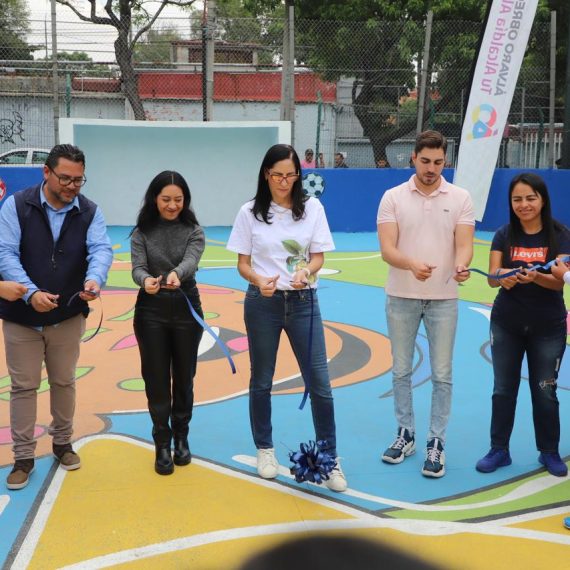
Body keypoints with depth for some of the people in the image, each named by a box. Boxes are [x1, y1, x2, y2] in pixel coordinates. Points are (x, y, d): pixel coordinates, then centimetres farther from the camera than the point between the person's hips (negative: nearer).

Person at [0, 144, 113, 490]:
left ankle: (63, 442, 35)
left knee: (64, 382, 16)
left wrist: (95, 279, -38)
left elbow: (101, 249, -16)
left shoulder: (90, 212, -3)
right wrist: (30, 293, -29)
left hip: (69, 315, 2)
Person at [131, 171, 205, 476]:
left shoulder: (193, 231, -1)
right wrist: (146, 280, -35)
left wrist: (177, 274, -43)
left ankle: (181, 437, 28)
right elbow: (137, 268, -11)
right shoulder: (142, 232, 0)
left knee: (184, 378, 10)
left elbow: (190, 261, -19)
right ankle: (162, 444, 16)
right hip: (151, 311, 0)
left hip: (186, 309, 0)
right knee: (156, 379, 2)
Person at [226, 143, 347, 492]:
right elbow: (243, 263, 0)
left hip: (303, 301, 0)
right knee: (261, 382, 11)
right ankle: (265, 449, 30)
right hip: (263, 303, 0)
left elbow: (318, 256, 0)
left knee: (319, 382, -2)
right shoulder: (250, 212, -1)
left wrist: (305, 271, -22)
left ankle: (329, 458, 11)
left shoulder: (312, 208, 0)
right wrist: (259, 280, -21)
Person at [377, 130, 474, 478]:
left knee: (441, 375, 4)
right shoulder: (393, 198, -3)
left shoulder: (460, 198, -1)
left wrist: (461, 266, -33)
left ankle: (436, 443, 15)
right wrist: (412, 264, -33)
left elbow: (464, 244, -9)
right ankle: (406, 435, 27)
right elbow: (387, 250, -12)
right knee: (401, 371, 11)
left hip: (443, 299, 0)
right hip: (401, 297, 1)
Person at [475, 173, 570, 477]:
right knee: (503, 390, 10)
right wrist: (504, 277, -34)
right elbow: (492, 277, -11)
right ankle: (499, 449, 23)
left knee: (544, 392, 8)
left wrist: (535, 276, -37)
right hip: (506, 324, 2)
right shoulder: (504, 235, -4)